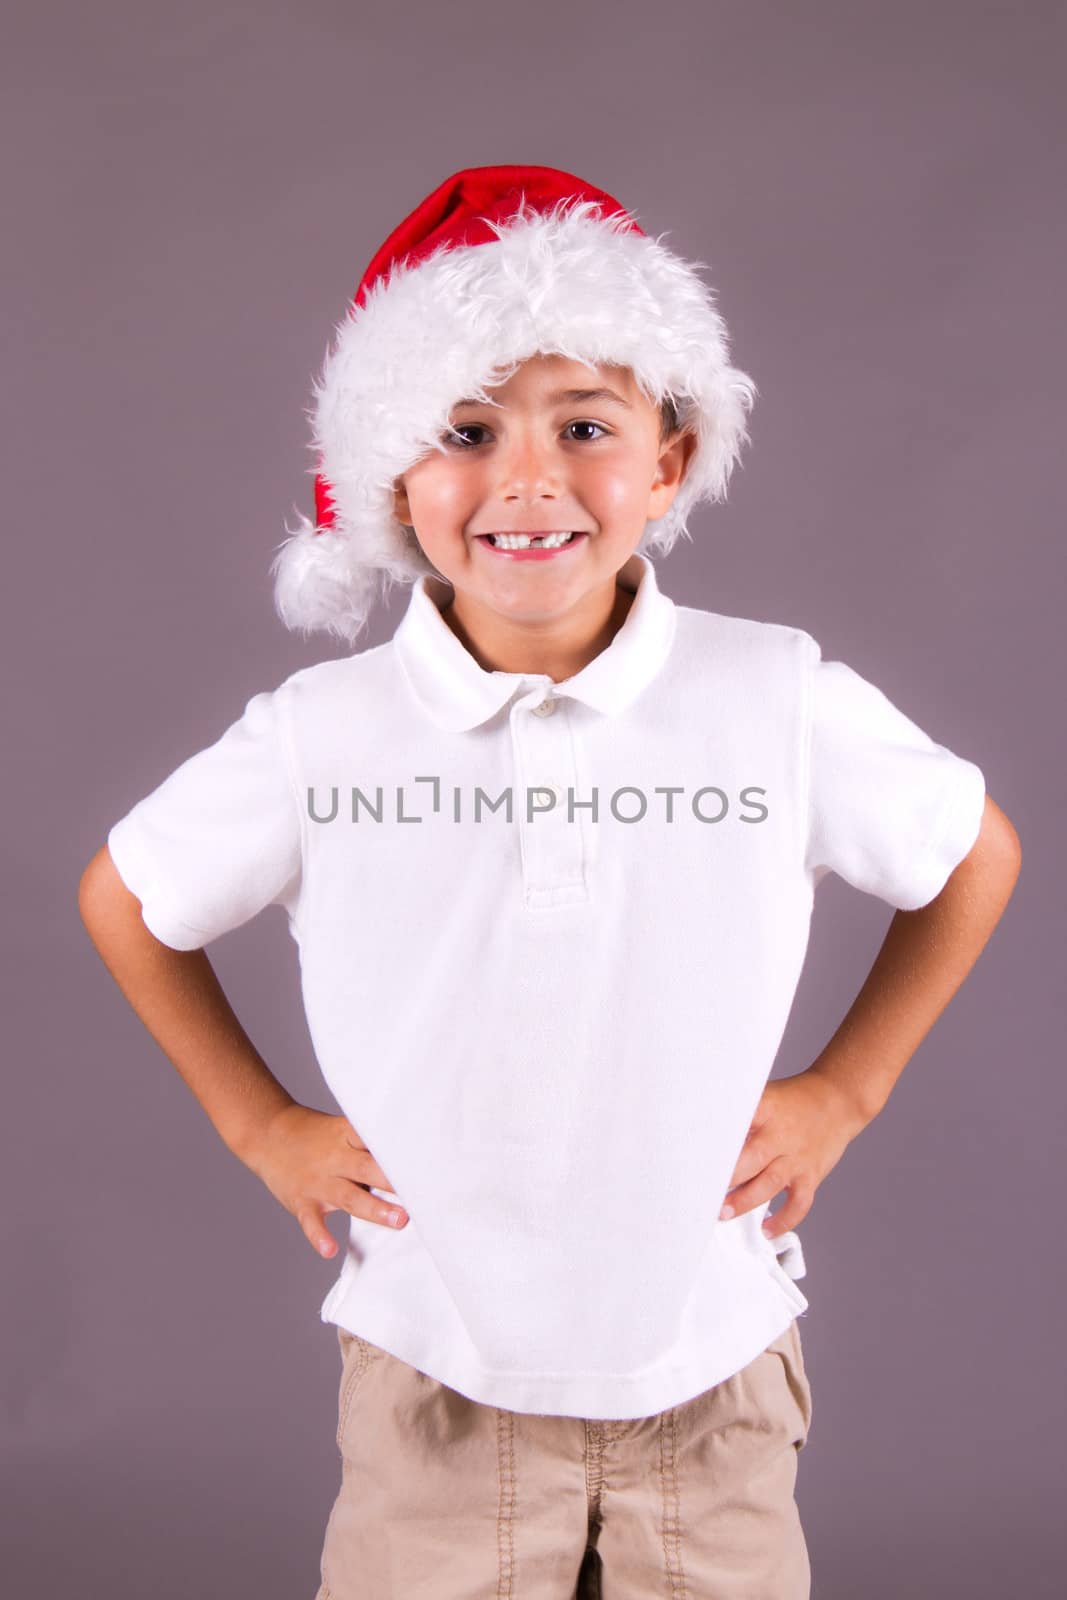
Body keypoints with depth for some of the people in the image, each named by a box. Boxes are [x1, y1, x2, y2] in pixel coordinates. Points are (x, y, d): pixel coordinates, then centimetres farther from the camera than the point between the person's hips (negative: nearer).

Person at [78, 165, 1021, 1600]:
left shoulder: (780, 703, -11)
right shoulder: (322, 734, -11)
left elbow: (975, 859, 6)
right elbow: (124, 902, 6)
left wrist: (844, 1089, 2)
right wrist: (259, 1121, 3)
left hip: (711, 1375, 1)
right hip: (434, 1375, 0)